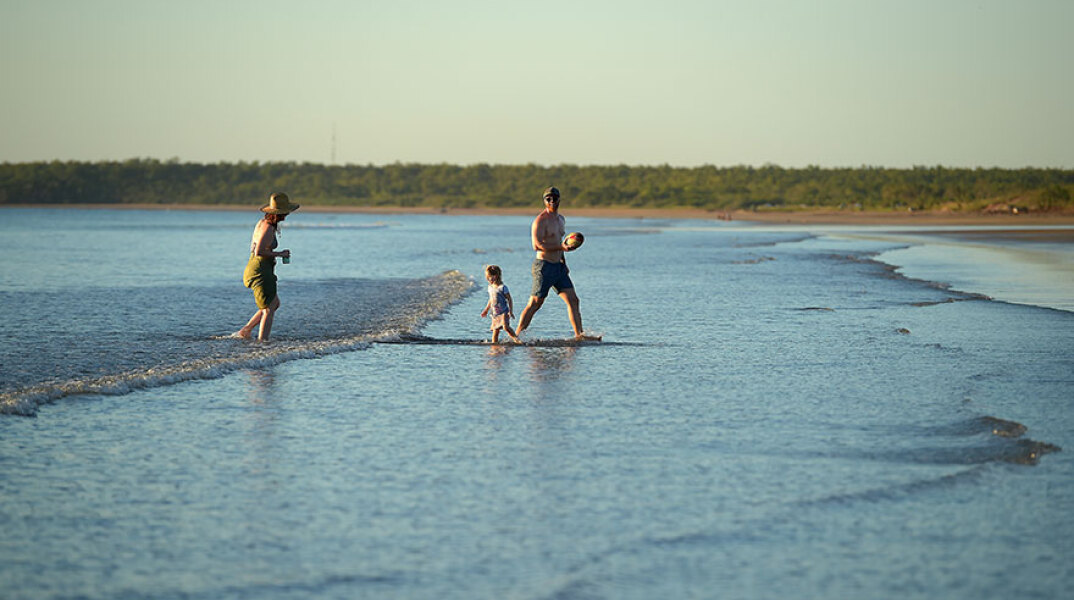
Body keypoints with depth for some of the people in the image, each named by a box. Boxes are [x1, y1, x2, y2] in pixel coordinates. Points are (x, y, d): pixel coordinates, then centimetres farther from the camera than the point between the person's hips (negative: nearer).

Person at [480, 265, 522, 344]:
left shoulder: (502, 288, -11)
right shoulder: (490, 287, 10)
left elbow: (509, 300, -9)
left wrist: (511, 311, -16)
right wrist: (486, 310, 28)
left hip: (504, 312, -6)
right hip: (495, 314, 6)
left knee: (505, 327, -23)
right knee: (495, 331, 5)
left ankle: (516, 338, -11)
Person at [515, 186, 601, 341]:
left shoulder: (560, 219, 16)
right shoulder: (541, 220, -13)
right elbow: (537, 245, -22)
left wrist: (563, 263, 19)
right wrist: (561, 247, -27)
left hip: (558, 266, 8)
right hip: (544, 266, -8)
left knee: (573, 300, 2)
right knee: (534, 304, -5)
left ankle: (579, 334, 4)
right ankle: (517, 336, 3)